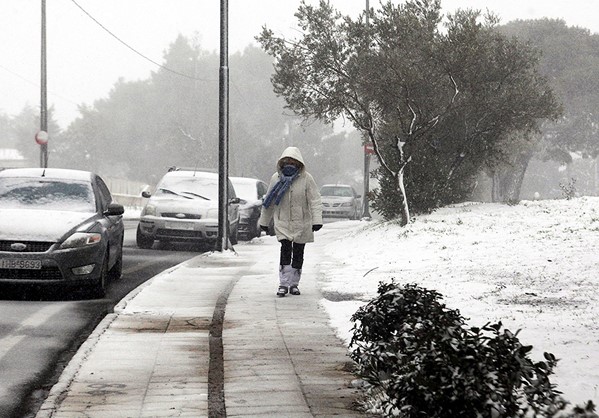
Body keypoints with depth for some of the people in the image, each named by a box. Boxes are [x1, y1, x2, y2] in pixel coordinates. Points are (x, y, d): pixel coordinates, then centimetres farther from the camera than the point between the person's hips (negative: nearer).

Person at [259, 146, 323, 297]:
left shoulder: (306, 179, -7)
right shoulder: (276, 178, 0)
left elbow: (315, 201, -10)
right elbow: (269, 202, 11)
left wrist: (317, 220, -22)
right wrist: (264, 221, 17)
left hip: (302, 223, 0)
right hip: (283, 222, 0)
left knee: (298, 254, 7)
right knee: (285, 250, -14)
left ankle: (294, 284, 21)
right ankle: (283, 283, -13)